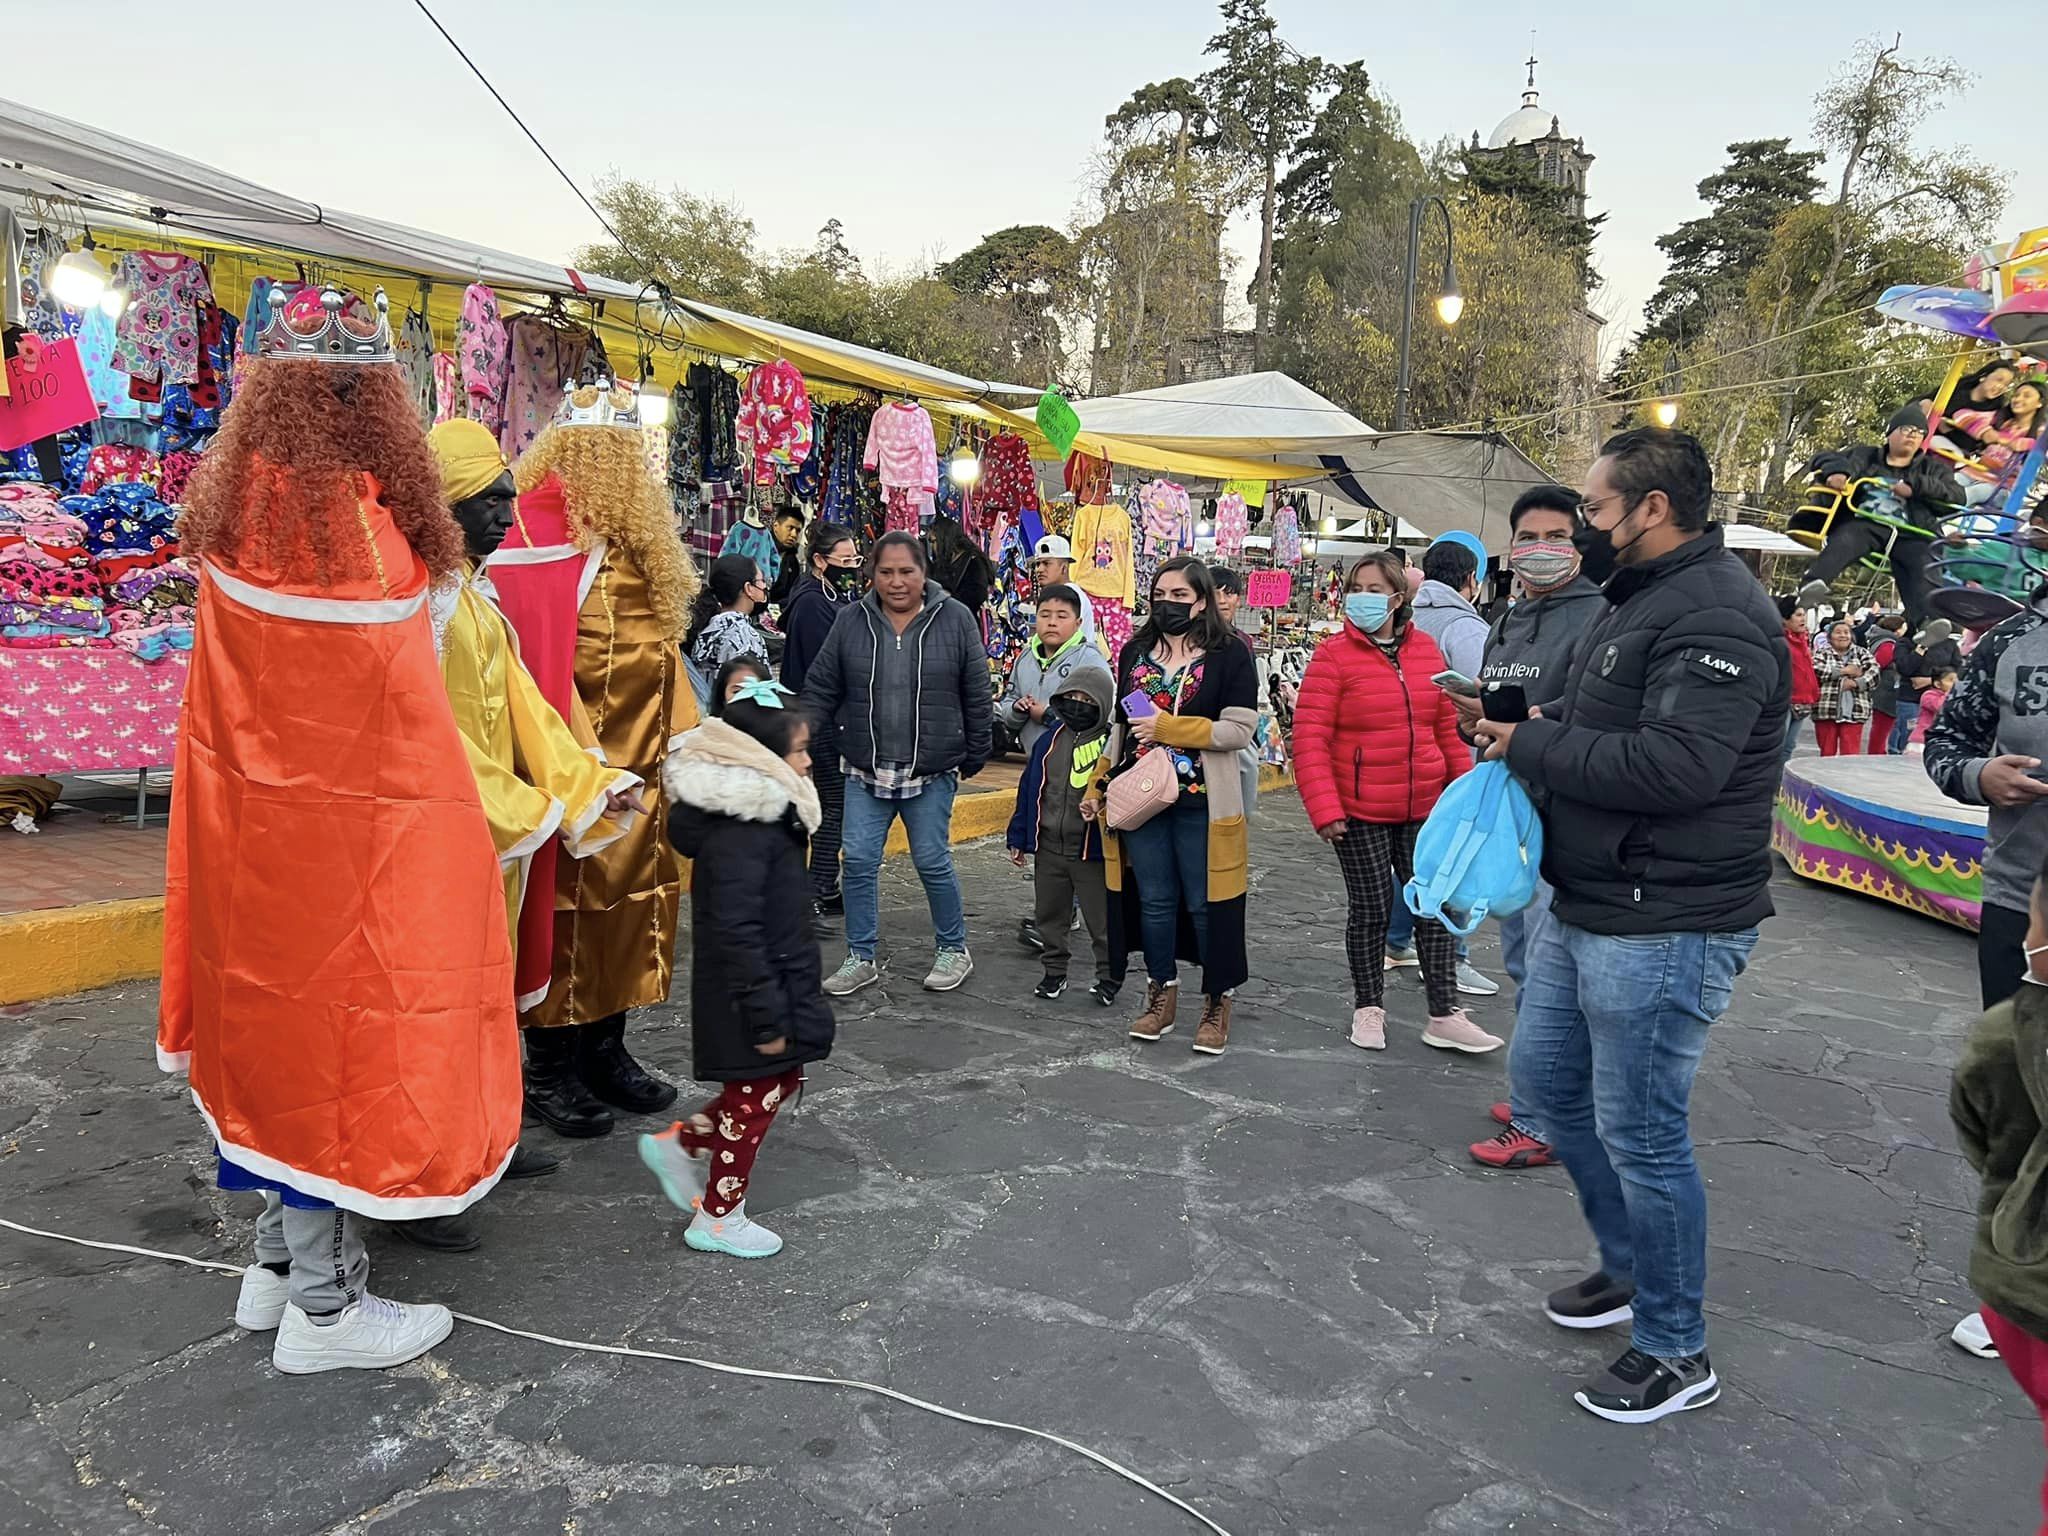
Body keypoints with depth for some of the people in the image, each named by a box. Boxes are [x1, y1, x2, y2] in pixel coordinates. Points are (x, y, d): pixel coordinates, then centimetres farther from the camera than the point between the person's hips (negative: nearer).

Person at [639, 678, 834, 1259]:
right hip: (749, 993, -10)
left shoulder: (761, 816, 6)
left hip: (776, 983, 10)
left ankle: (678, 1146, 31)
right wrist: (766, 1014, -23)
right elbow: (736, 930, -27)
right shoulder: (741, 833, -26)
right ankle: (718, 1217, 24)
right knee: (754, 1098, 6)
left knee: (782, 1081, 20)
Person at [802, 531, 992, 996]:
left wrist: (974, 758, 4)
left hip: (932, 774, -2)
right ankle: (861, 958, 18)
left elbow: (977, 697, 1)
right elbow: (820, 688, 6)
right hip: (865, 771, 2)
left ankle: (953, 950, 25)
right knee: (859, 862, 3)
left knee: (933, 863, 5)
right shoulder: (852, 621, 1)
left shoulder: (955, 620, -5)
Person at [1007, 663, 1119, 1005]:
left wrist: (1101, 805, -29)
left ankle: (1108, 977, 21)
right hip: (1048, 847, 5)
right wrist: (1019, 837, 11)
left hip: (1091, 851, -5)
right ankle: (1054, 972, 31)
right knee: (1050, 915, 16)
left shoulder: (1111, 743, -10)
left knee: (1101, 919, 6)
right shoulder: (1050, 738, 5)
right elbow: (1029, 788, 10)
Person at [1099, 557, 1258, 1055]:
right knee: (1154, 901, 12)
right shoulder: (1134, 653, 12)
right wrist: (1100, 785, 13)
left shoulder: (1230, 654, -5)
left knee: (1205, 904, 2)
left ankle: (1217, 1004, 16)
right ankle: (1161, 994, 26)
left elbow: (1240, 730, -13)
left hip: (1201, 804, -4)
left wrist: (1167, 727, -16)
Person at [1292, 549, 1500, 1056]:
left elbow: (1447, 726, 10)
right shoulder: (1333, 654, -9)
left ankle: (1445, 1015, 16)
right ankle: (1368, 1007, 26)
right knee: (1371, 909, 7)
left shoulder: (1426, 649, 3)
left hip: (1425, 808, 4)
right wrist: (1324, 809, -19)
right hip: (1359, 812, -4)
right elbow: (1310, 739, -13)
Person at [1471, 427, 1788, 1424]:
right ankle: (1631, 1267, 40)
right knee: (1545, 1080, 20)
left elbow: (1673, 765, -31)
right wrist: (1527, 729, -1)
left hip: (1664, 929, -11)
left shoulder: (1717, 616, -20)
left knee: (1639, 1135, 1)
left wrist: (1533, 746, -19)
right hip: (1584, 908, 11)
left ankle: (1675, 1353, 21)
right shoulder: (1640, 600, 14)